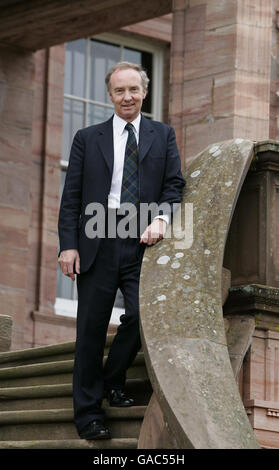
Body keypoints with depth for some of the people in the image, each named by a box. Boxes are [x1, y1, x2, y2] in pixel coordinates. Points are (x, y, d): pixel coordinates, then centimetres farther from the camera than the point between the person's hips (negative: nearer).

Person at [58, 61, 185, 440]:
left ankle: (113, 381, 14)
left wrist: (161, 218, -13)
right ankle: (89, 414, 7)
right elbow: (71, 196, 7)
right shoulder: (88, 139, 11)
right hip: (98, 242, 0)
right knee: (91, 328, 0)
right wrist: (68, 245, -3)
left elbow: (174, 184, 6)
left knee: (142, 315, -13)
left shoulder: (163, 135, 13)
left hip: (142, 241, 0)